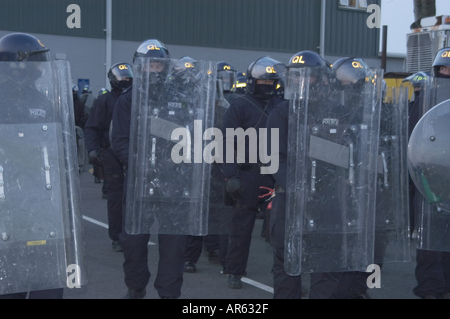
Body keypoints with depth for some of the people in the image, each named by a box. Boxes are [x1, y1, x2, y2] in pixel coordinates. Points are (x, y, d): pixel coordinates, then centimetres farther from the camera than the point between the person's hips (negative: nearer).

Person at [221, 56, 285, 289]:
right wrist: (231, 174, -14)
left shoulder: (280, 106, 11)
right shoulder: (239, 106, -1)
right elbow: (228, 143, -6)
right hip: (248, 176, -3)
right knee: (242, 226, 5)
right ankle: (234, 273, 16)